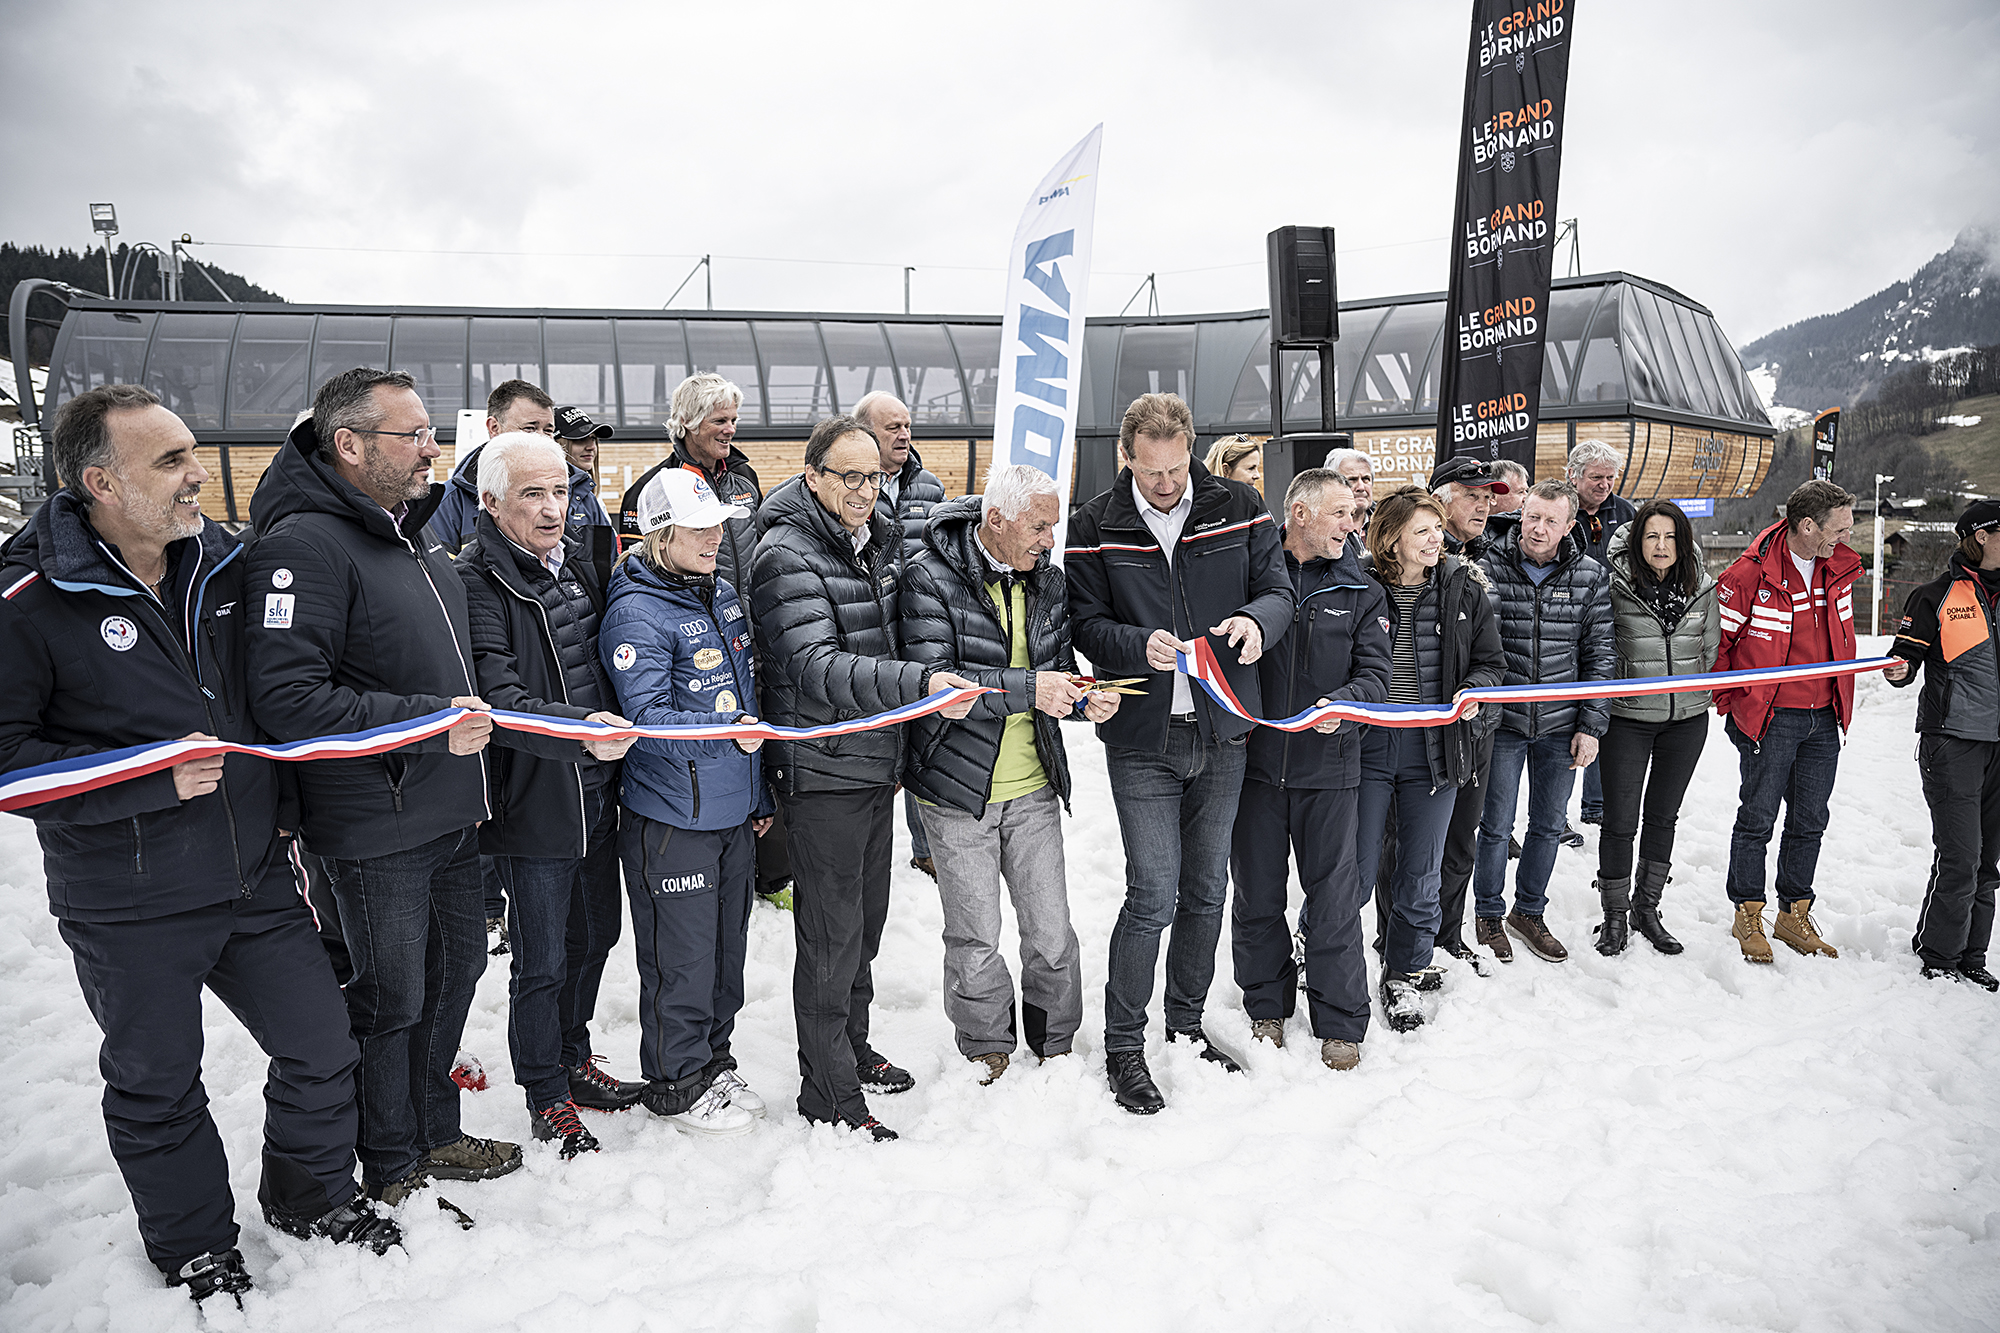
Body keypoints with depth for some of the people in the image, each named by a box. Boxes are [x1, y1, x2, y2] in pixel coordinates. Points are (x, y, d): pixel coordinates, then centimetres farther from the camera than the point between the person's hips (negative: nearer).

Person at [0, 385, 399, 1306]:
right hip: (129, 908, -5)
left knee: (323, 1052, 13)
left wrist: (283, 809, 13)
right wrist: (154, 779, -21)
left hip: (255, 880, 5)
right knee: (158, 1090, 14)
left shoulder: (221, 562, 3)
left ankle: (311, 1198, 38)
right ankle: (194, 1246, 38)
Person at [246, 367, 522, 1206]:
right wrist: (430, 723, -24)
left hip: (451, 815, 9)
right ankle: (393, 1171, 26)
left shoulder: (416, 537, 12)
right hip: (377, 829, -9)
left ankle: (435, 1133, 37)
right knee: (391, 1000, 6)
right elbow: (285, 700, -26)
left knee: (455, 970, 19)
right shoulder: (304, 544, -17)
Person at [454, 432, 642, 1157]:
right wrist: (579, 732, -40)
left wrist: (615, 732, 12)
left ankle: (573, 1058, 41)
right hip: (534, 804, -8)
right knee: (542, 960, 6)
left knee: (595, 935, 21)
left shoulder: (578, 563, 9)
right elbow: (497, 696, -27)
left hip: (598, 795, 8)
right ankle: (546, 1096, 25)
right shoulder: (477, 582, -16)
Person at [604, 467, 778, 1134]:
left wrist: (761, 793, 19)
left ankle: (714, 1062, 37)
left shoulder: (722, 594, 9)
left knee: (728, 945, 18)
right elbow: (648, 718, -20)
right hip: (671, 817, -8)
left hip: (735, 810, 8)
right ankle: (675, 1084, 24)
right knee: (682, 957, 4)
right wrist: (726, 731, -33)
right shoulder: (636, 614, -15)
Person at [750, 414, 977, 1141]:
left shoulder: (873, 543, 11)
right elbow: (818, 667, -29)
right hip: (823, 773, -8)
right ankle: (827, 1089, 15)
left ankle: (852, 1046, 37)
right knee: (832, 931, 0)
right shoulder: (787, 555, -17)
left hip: (876, 763, 8)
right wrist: (920, 684, -40)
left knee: (866, 917, 19)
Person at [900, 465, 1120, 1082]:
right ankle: (987, 1055, 30)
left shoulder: (1047, 579, 4)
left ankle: (1056, 1048, 32)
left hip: (1034, 787, 5)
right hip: (958, 788, -4)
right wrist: (1027, 689, -29)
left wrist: (1082, 698, -8)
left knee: (1052, 934, 10)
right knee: (976, 941, 8)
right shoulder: (932, 577, -14)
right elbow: (932, 680, -23)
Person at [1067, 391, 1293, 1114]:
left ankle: (1186, 1022, 35)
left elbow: (1278, 588, 3)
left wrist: (1256, 618, -20)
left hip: (1222, 734, 4)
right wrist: (1140, 646, -25)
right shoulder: (1095, 526, -5)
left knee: (1206, 891, 15)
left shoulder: (1238, 507, 1)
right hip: (1142, 739, -3)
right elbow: (1085, 624, -5)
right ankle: (1123, 1046, 14)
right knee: (1154, 897, -6)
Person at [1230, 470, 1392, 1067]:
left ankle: (1340, 1022, 22)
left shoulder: (1360, 590, 6)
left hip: (1328, 768, 1)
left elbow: (1375, 672, 1)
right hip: (1254, 759, 0)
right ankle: (1267, 1003, 31)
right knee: (1257, 894, 11)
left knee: (1334, 899, 6)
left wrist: (1343, 703, -21)